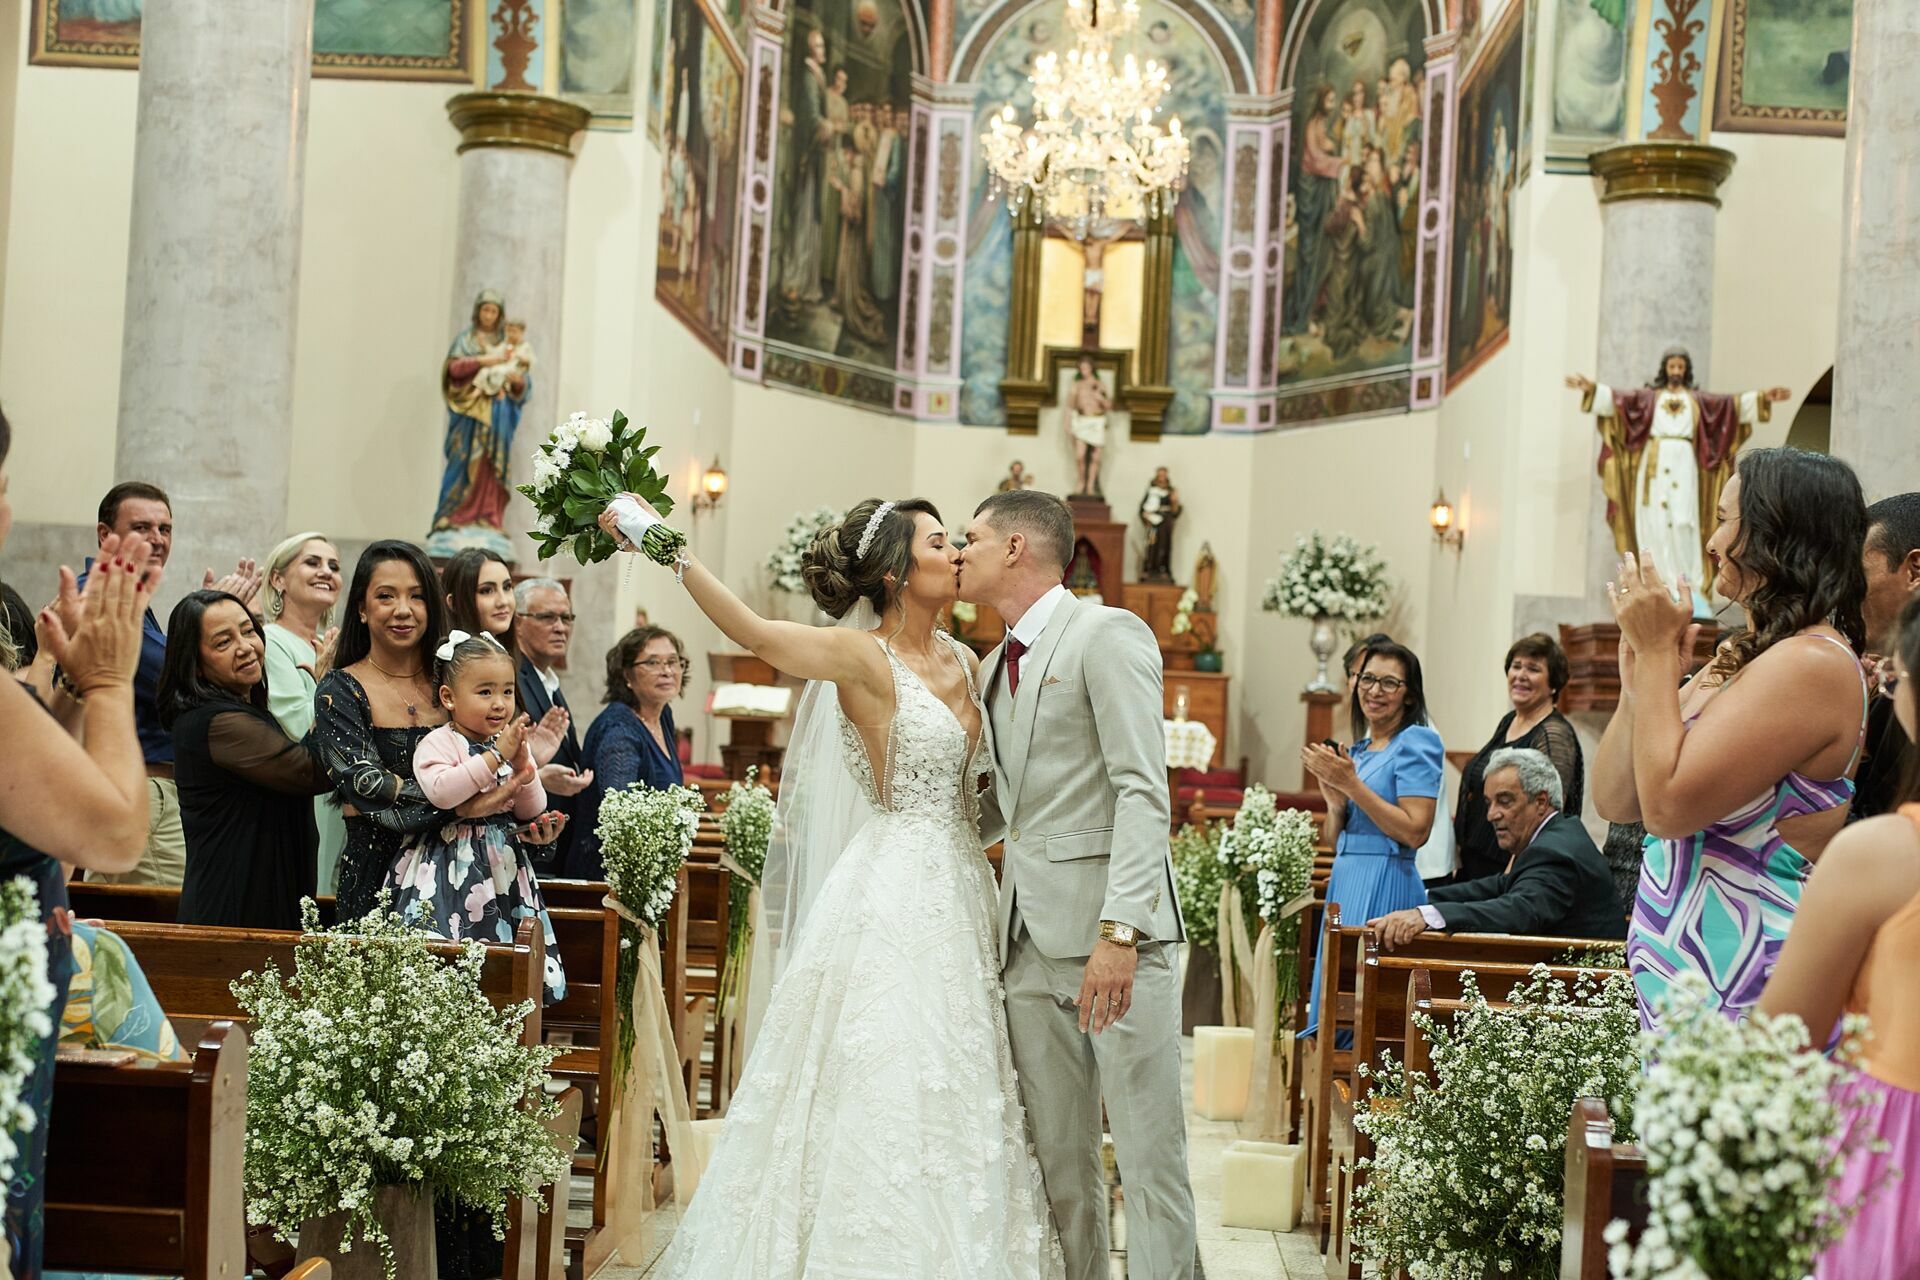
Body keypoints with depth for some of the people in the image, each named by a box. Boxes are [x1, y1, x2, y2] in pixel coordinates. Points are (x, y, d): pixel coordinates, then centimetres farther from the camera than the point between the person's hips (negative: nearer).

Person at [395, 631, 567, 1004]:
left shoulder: (514, 746, 11)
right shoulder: (438, 743, -6)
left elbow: (532, 811, 10)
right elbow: (441, 792, -25)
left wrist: (524, 770, -9)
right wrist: (495, 757, -22)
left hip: (503, 863, 5)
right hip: (451, 865, -5)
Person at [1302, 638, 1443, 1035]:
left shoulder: (1417, 742, -6)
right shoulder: (1359, 749, 17)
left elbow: (1416, 832, -16)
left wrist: (1352, 784, -14)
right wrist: (1334, 799, -1)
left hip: (1385, 884, -8)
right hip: (1345, 882, 8)